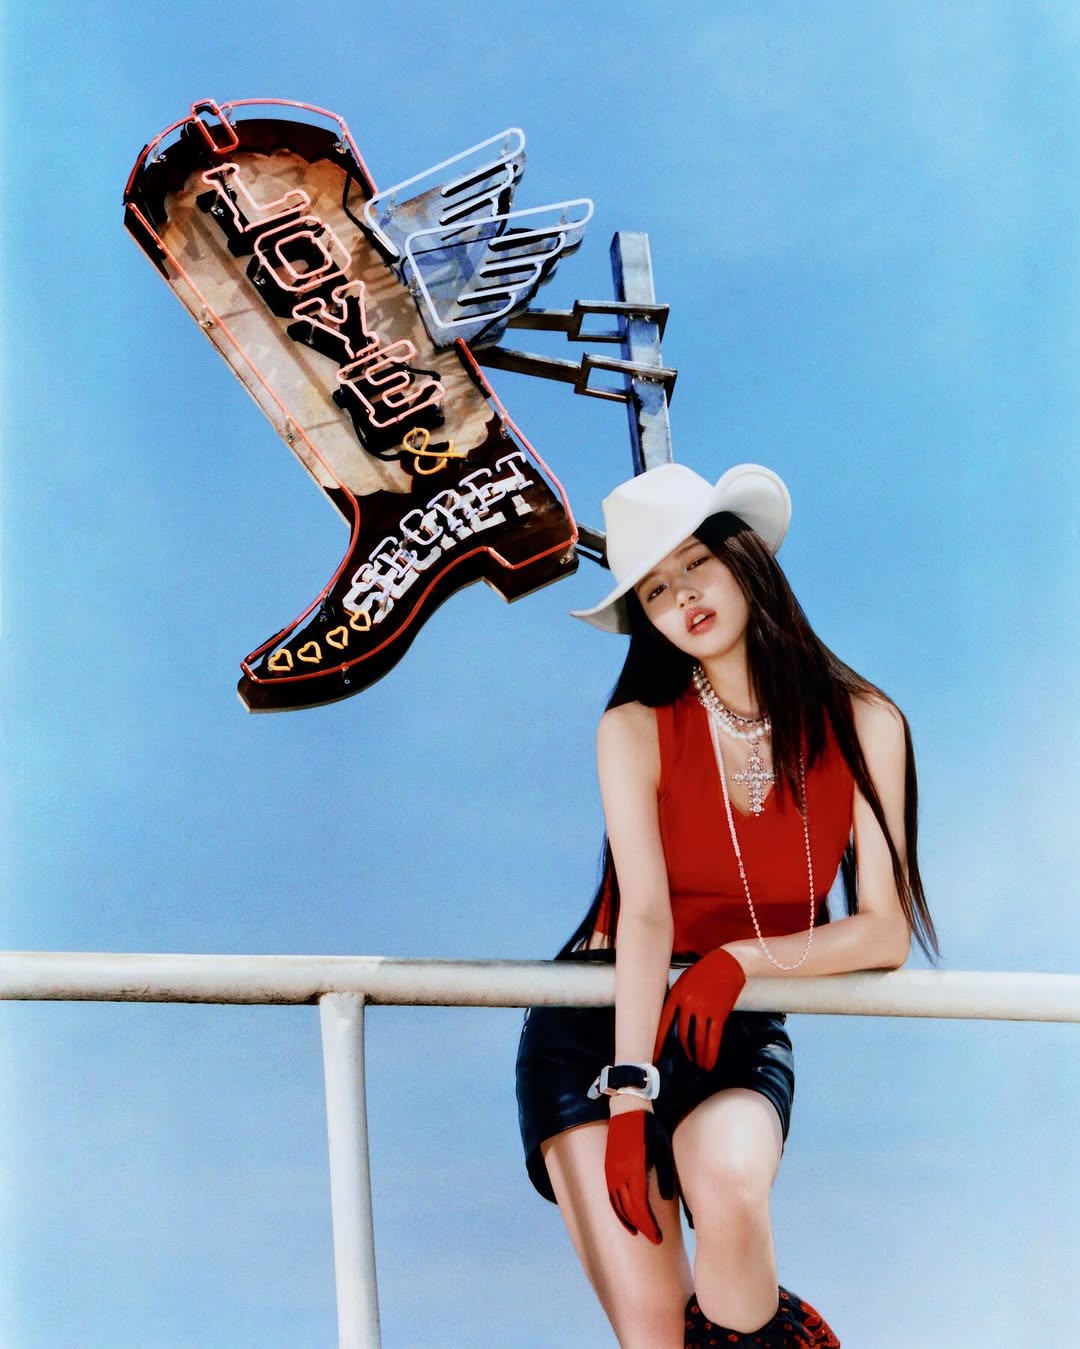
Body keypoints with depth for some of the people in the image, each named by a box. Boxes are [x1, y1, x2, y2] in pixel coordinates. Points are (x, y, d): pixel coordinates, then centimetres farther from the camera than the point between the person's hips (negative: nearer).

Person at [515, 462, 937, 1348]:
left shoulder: (862, 724, -3)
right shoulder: (636, 730, -7)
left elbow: (887, 934, -5)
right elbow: (645, 914, -17)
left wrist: (741, 960, -18)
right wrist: (629, 1098, -27)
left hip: (735, 1037, 1)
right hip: (600, 1029, -1)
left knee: (728, 1189, -32)